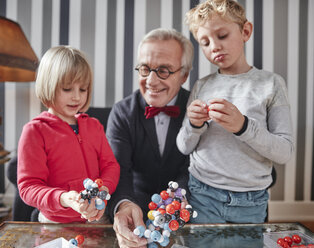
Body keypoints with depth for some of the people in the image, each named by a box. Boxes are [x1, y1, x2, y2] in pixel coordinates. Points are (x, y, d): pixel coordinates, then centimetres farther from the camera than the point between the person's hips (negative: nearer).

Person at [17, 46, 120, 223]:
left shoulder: (94, 126, 11)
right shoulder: (35, 131, -7)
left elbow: (110, 165, 9)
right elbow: (28, 187, -10)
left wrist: (103, 190, -12)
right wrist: (63, 199, -28)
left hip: (96, 217, 4)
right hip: (56, 224, -3)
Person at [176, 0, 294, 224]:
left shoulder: (271, 83, -3)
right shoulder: (201, 86, 4)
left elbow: (285, 152, -9)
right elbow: (184, 148, 6)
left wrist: (243, 126, -23)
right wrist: (194, 125, -15)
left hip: (251, 203, -1)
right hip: (202, 196, 2)